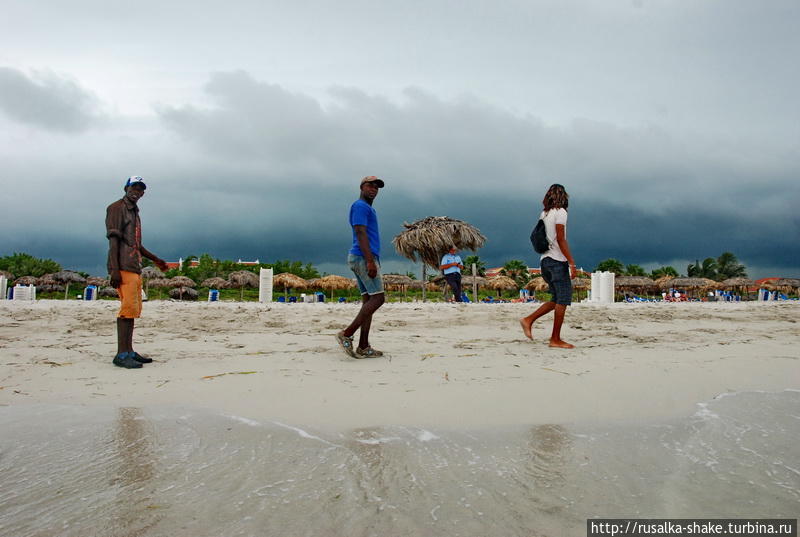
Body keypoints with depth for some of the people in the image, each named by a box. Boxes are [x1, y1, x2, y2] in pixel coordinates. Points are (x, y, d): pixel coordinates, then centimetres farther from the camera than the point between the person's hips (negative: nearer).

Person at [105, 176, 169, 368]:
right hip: (123, 268, -10)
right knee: (128, 308, -14)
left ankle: (129, 351, 12)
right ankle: (121, 355, -14)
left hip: (135, 268, 10)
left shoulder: (134, 212, 24)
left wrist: (155, 259, 35)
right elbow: (113, 239, -12)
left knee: (133, 309, 8)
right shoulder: (117, 208, -3)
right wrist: (114, 270, -20)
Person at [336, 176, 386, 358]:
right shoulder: (360, 206, -7)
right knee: (377, 298, -14)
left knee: (368, 299, 6)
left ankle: (363, 347, 4)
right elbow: (361, 233, -18)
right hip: (363, 257, -11)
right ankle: (347, 334, -15)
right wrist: (370, 261, -25)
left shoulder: (368, 208, 25)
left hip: (361, 259, 11)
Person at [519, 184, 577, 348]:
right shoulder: (560, 212, -8)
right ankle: (555, 339, -3)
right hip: (558, 261, -8)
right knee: (563, 299, -4)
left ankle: (528, 320, 8)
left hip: (545, 260, 8)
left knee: (557, 299, 15)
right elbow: (560, 239, -16)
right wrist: (571, 262, -16)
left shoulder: (544, 213, 15)